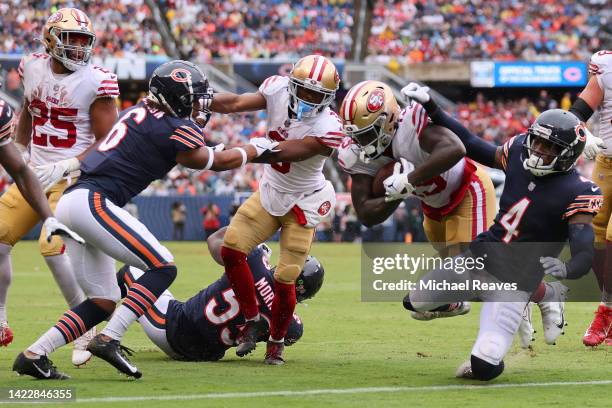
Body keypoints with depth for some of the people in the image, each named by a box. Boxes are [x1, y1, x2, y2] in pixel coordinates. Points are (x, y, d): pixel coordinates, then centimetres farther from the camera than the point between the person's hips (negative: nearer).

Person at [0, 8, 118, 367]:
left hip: (73, 177, -6)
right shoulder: (34, 68, 3)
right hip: (35, 175, 6)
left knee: (53, 246, -21)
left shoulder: (96, 82, -14)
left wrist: (65, 167, -20)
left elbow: (108, 141, -12)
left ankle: (86, 332, -8)